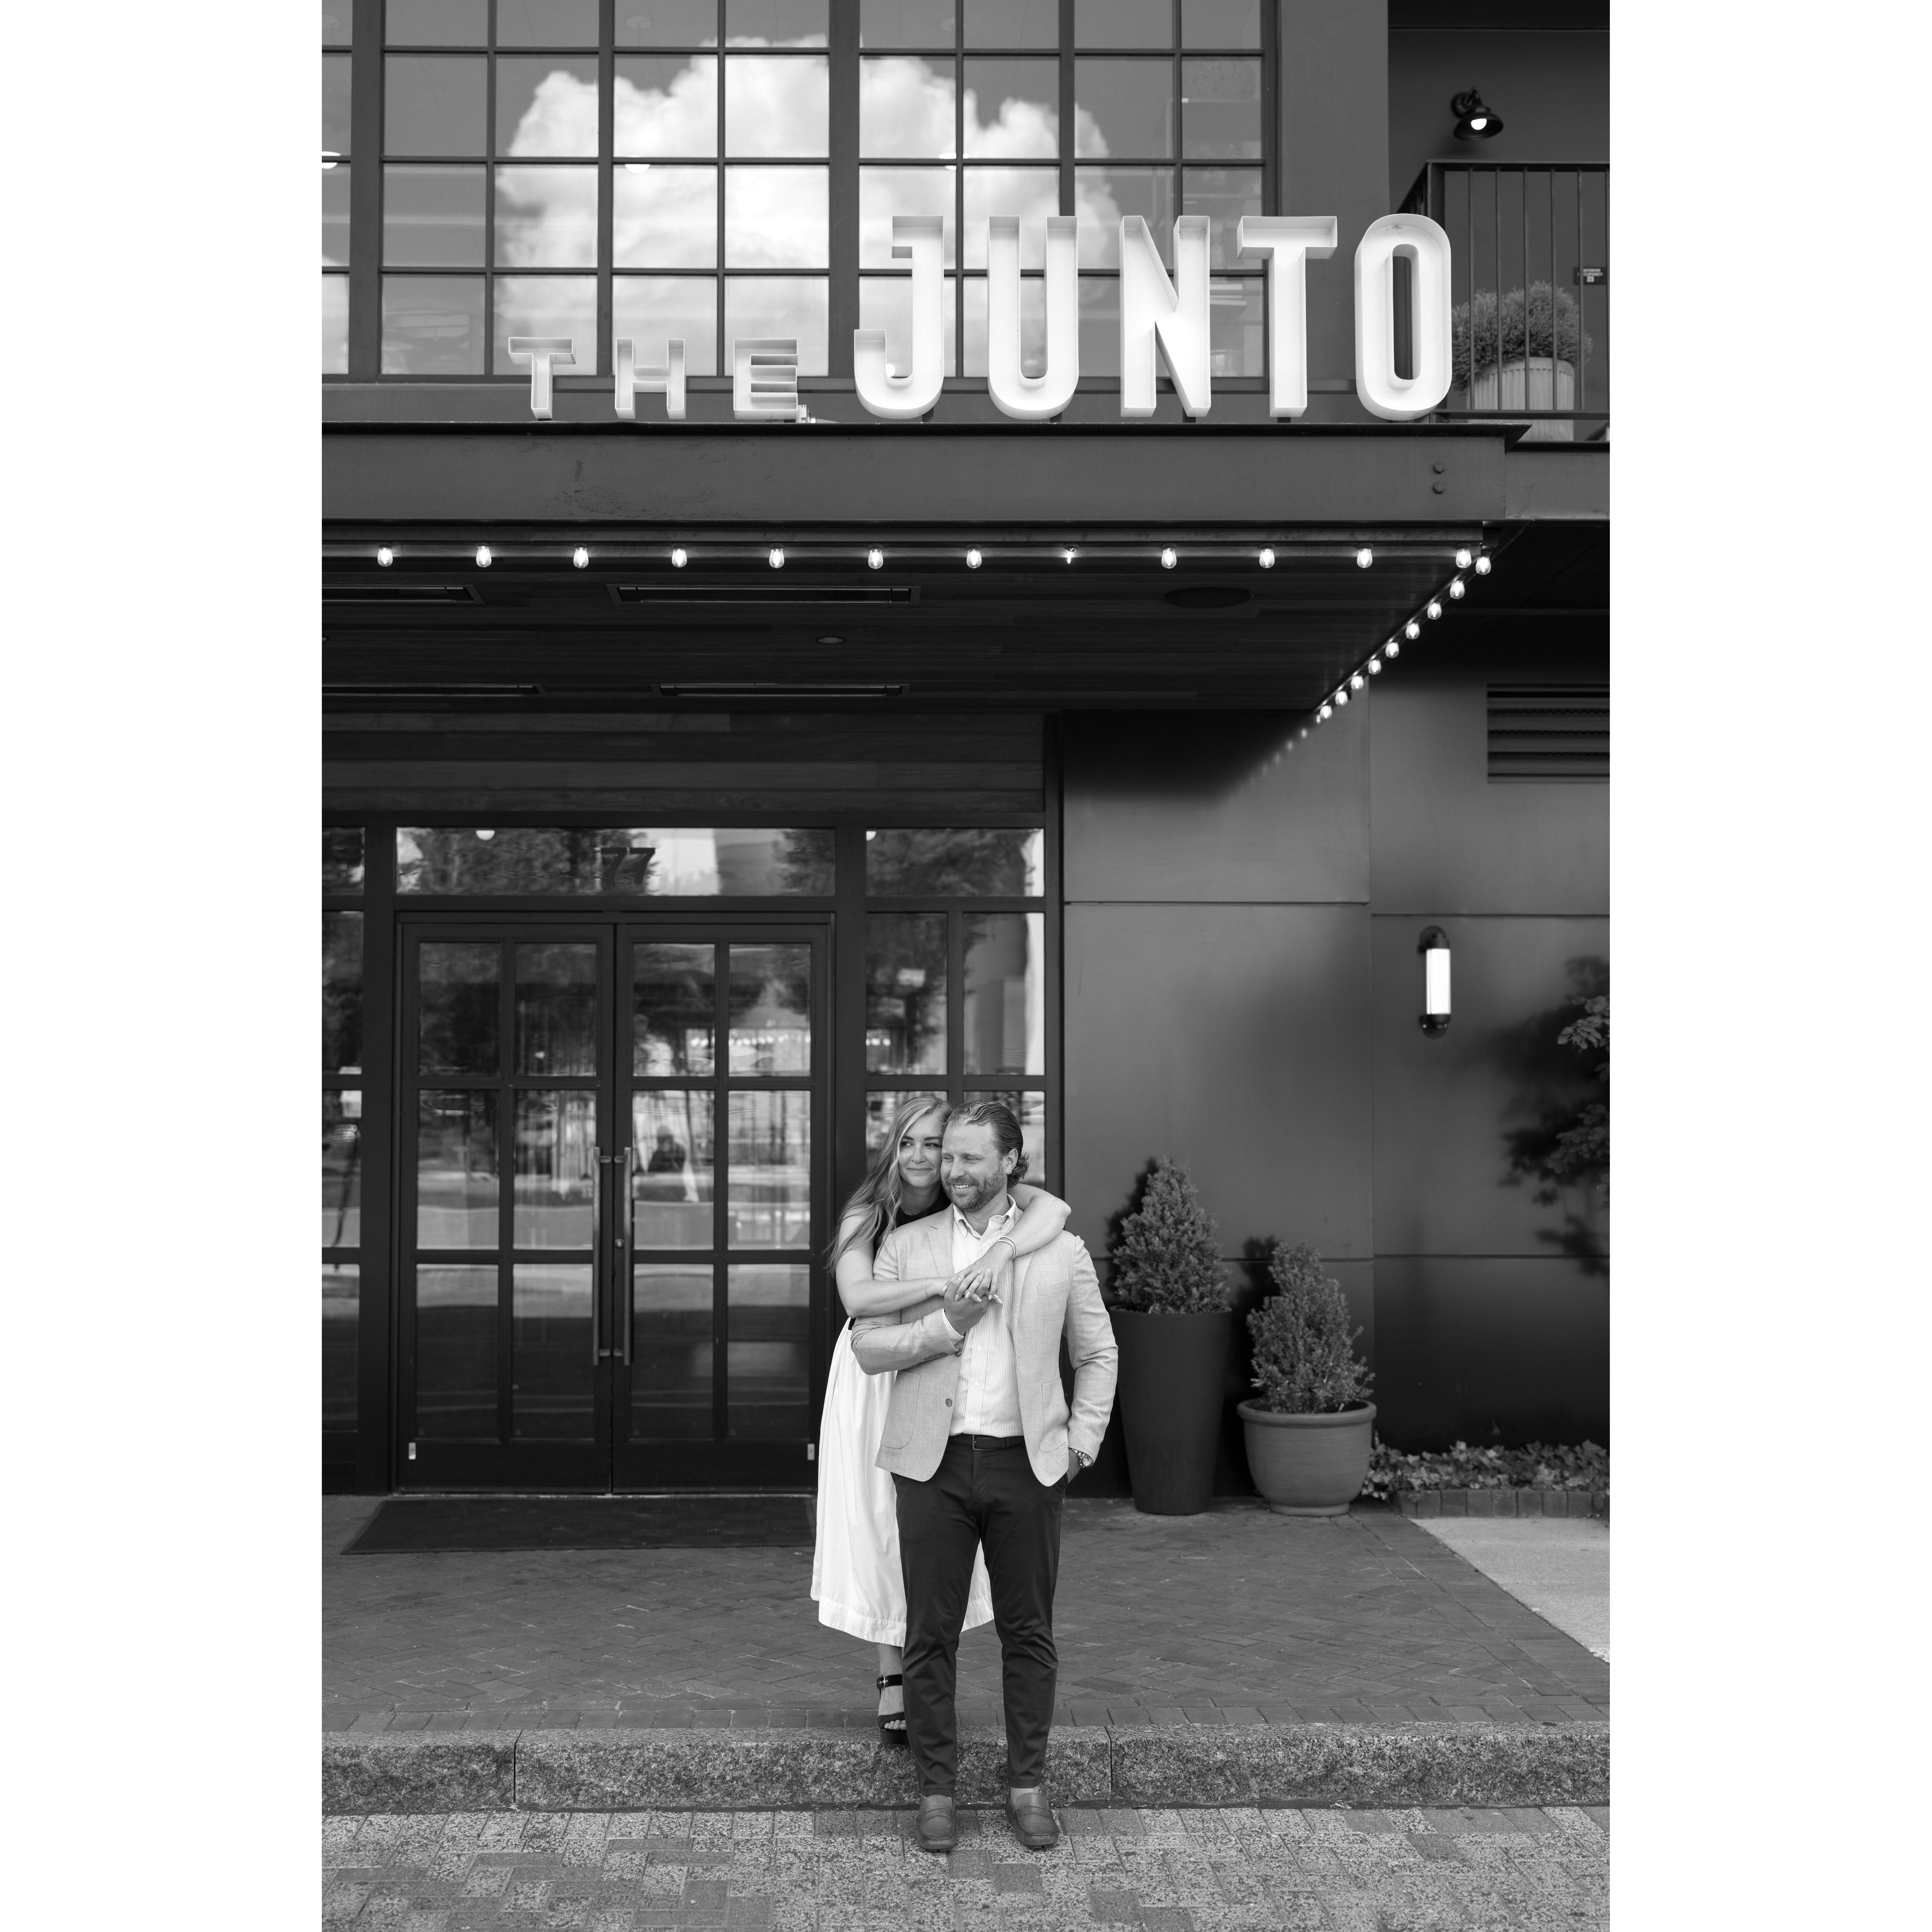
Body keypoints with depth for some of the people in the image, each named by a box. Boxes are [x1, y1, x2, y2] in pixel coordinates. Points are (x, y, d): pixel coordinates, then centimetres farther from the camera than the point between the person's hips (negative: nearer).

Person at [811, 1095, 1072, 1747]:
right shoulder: (866, 1216, -12)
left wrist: (1003, 1250, -43)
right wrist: (935, 1284, -41)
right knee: (882, 1525, 6)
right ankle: (893, 1677, 19)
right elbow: (856, 1295, -28)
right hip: (877, 1382, -1)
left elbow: (1054, 1208, -25)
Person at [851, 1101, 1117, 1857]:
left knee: (1029, 1631, 8)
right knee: (931, 1635, 5)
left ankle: (1027, 1784, 22)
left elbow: (1098, 1354, 11)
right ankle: (936, 1788, 18)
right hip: (934, 1463, 0)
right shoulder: (905, 1246, 5)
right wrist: (944, 1325, -13)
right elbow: (867, 1346, 1)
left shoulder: (1061, 1250, 5)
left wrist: (1082, 1442, 2)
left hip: (1027, 1462, 0)